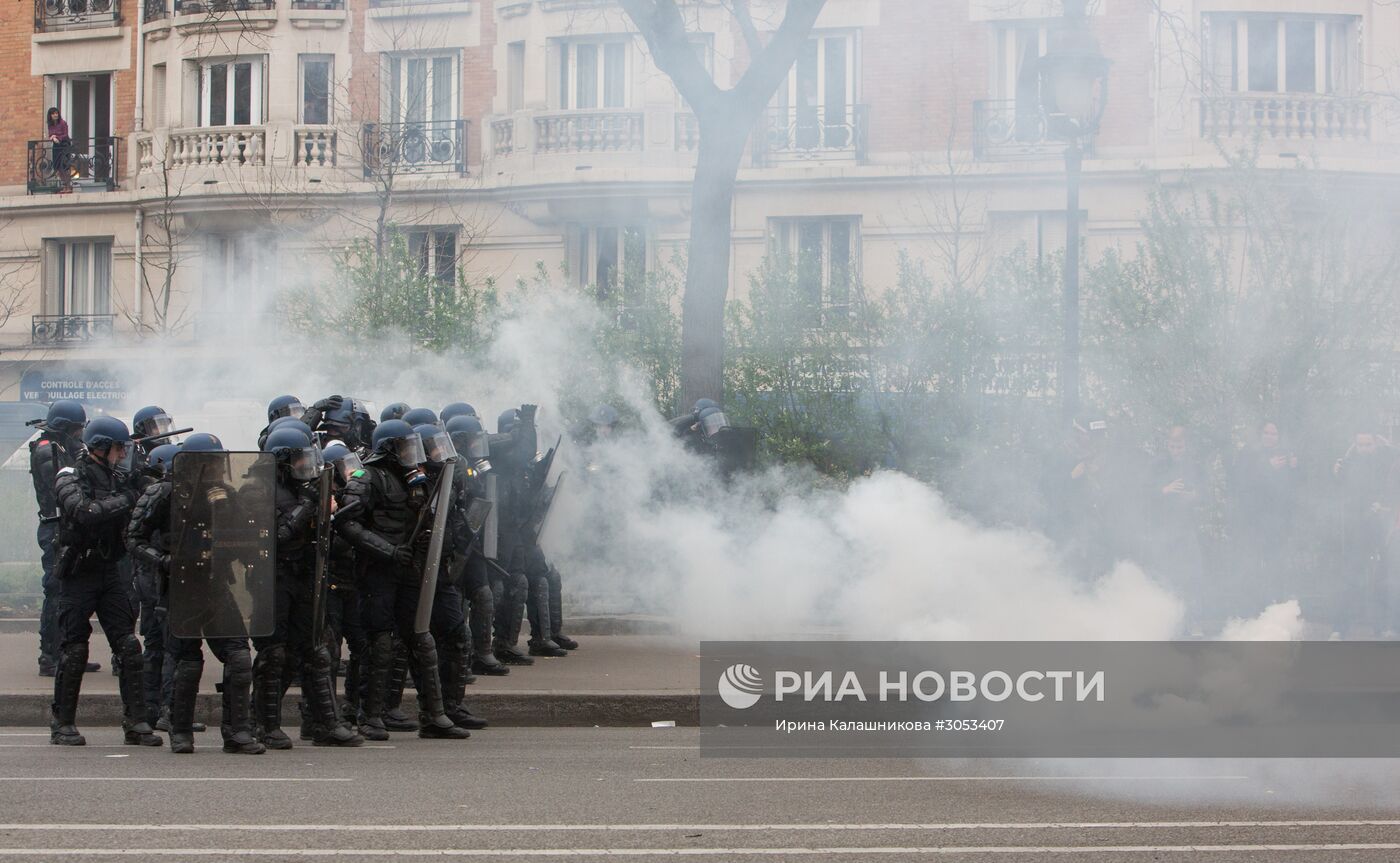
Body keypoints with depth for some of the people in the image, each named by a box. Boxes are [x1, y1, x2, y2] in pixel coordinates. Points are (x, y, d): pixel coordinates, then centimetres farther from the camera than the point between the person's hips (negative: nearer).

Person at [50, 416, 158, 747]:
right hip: (78, 574, -5)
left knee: (129, 646, -2)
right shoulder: (70, 479, -9)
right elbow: (84, 512, -27)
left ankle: (135, 723, -1)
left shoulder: (117, 478, 9)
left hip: (109, 571, 5)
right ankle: (63, 724, 9)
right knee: (74, 651, -2)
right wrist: (125, 499, -22)